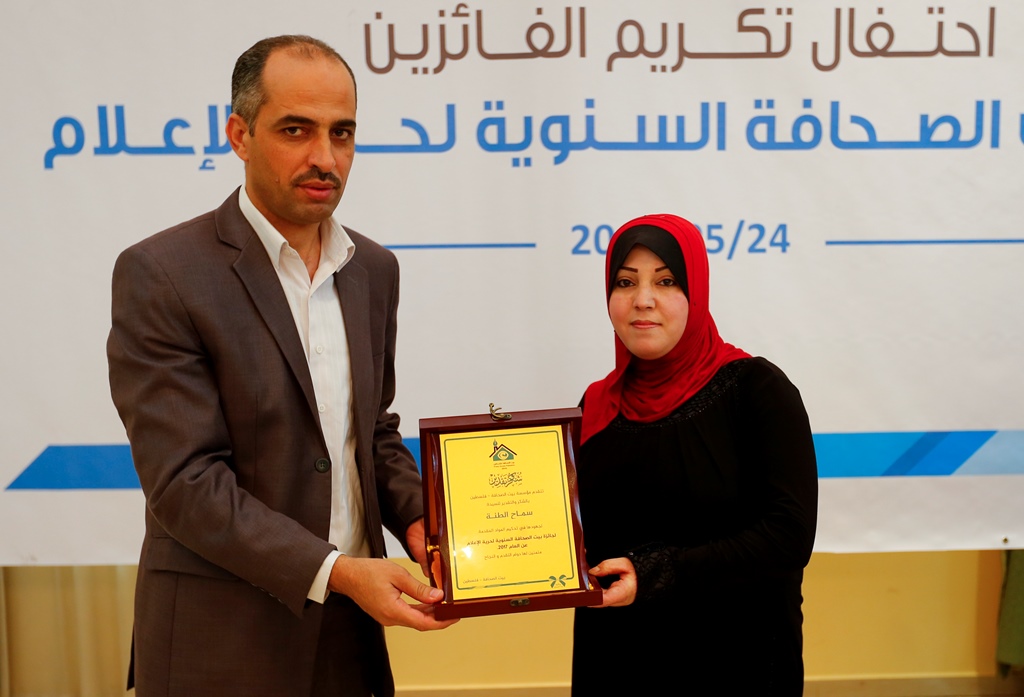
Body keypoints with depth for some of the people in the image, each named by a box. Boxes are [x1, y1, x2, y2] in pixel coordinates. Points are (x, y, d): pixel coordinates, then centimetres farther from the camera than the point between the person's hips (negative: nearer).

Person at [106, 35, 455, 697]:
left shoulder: (373, 269, 5)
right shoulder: (159, 275, -14)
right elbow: (185, 481, -17)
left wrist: (416, 515, -5)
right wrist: (334, 572, -22)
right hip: (224, 643, -5)